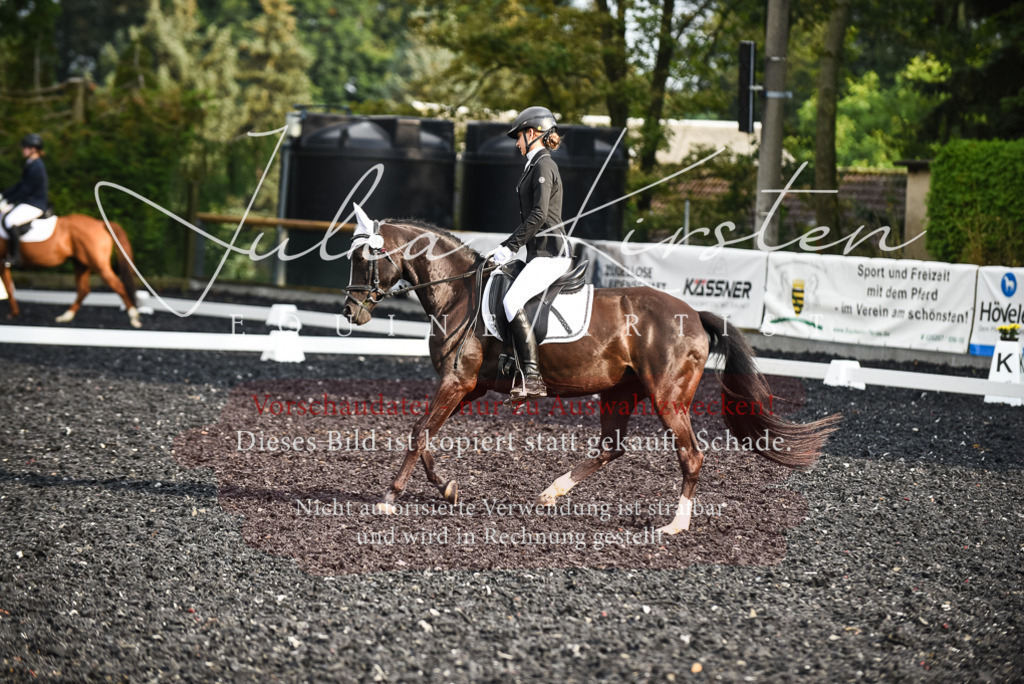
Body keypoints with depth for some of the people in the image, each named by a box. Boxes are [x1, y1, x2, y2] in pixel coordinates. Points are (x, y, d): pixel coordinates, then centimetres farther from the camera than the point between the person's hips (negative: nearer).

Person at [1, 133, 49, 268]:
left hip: (35, 205, -11)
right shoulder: (31, 164, 14)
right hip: (27, 202, 11)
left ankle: (15, 257, -26)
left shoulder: (36, 167, -18)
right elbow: (20, 185, 18)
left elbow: (26, 189, -19)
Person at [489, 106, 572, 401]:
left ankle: (532, 377, -32)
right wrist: (507, 247, 19)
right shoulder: (537, 166, 22)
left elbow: (538, 215, -19)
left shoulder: (543, 166, -9)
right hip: (543, 253, 11)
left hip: (550, 252, -11)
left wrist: (510, 247, -18)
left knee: (512, 300, -25)